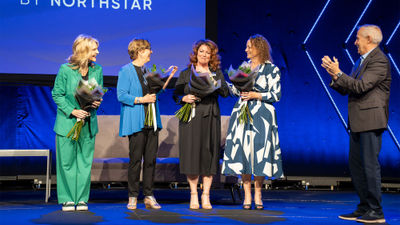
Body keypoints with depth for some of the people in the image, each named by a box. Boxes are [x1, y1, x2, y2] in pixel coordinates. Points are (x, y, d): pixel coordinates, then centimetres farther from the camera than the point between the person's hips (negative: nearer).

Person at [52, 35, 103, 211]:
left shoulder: (97, 70, 4)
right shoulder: (65, 70, -8)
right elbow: (57, 94, -5)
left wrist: (97, 103, -9)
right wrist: (72, 111, -16)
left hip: (88, 123, 4)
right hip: (67, 122, -3)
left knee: (85, 161, 6)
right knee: (67, 161, 1)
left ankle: (82, 199, 15)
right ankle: (67, 199, 12)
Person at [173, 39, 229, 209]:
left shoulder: (216, 73, 14)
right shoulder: (186, 73, 11)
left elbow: (226, 92, 2)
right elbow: (176, 94, 7)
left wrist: (214, 83, -14)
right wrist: (185, 98, -13)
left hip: (210, 118, 1)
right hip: (191, 118, -1)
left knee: (209, 154, -1)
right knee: (192, 152, -4)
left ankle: (206, 196, 6)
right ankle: (193, 195, 6)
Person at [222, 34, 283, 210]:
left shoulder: (272, 69, 0)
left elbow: (276, 95, -5)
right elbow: (234, 89, 21)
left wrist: (255, 95, -11)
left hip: (262, 116, -4)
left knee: (260, 151, -5)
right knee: (243, 151, -1)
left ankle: (258, 195, 7)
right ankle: (247, 196, 6)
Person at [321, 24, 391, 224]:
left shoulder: (379, 61, -11)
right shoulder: (361, 61, 20)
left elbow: (361, 86, -20)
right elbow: (346, 89, 16)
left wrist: (338, 74, -14)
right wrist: (334, 75, 2)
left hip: (371, 121, -10)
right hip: (358, 122, 10)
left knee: (370, 164, -8)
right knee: (355, 164, 11)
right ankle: (364, 208, 19)